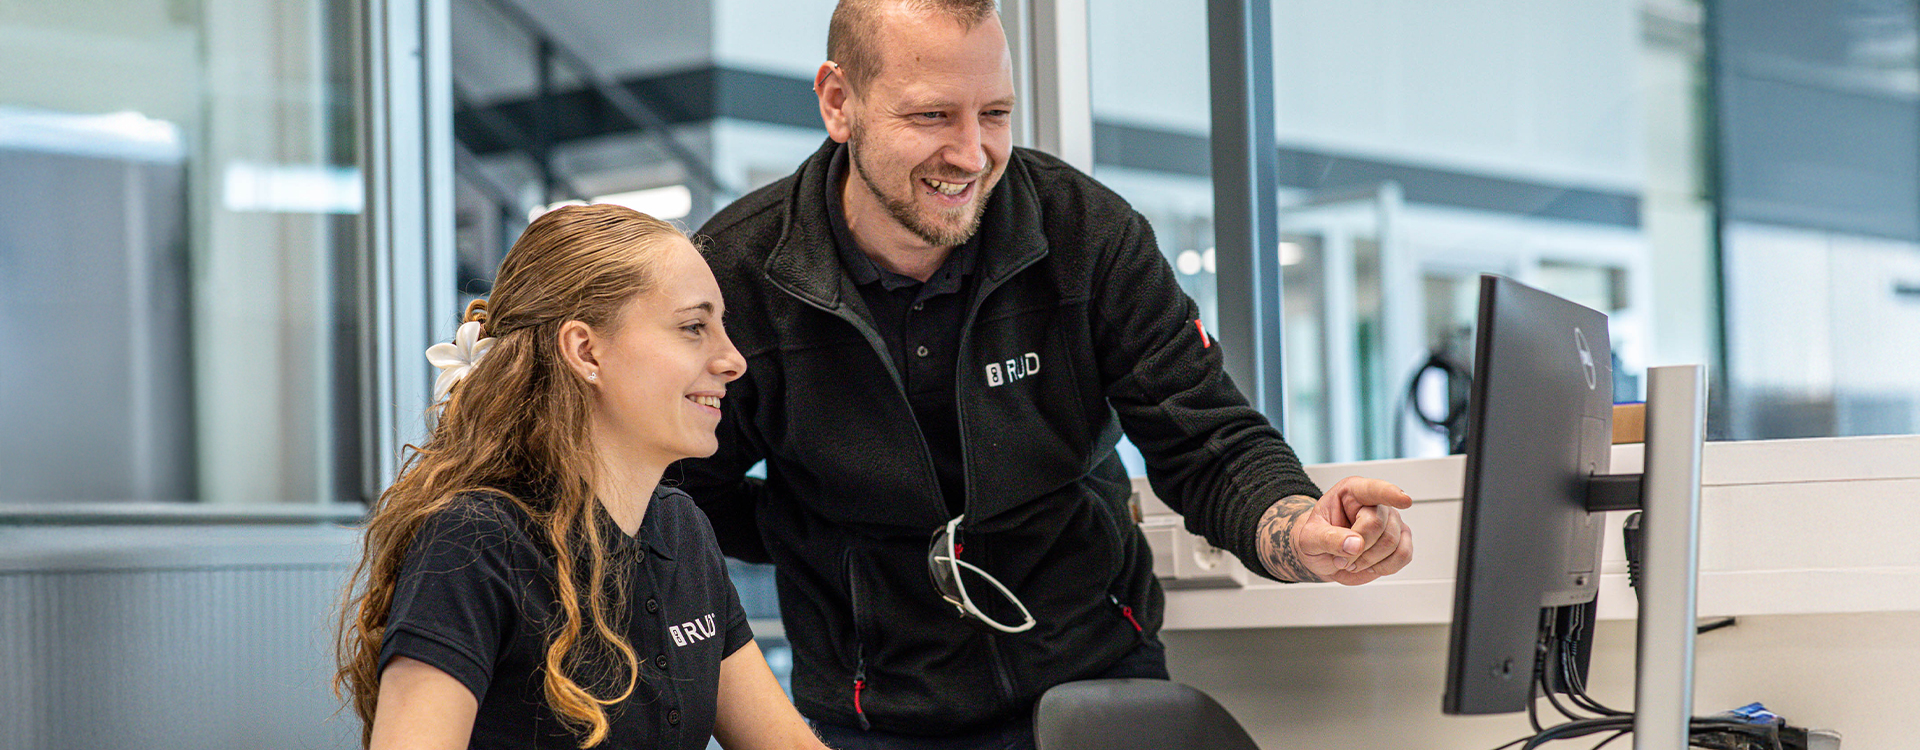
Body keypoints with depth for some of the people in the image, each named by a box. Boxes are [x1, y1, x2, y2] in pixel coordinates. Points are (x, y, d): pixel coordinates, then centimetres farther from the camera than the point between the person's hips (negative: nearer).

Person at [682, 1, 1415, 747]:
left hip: (1100, 680, 1)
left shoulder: (1088, 231, -9)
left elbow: (1210, 448, -10)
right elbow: (686, 501, 0)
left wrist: (1300, 535, -30)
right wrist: (829, 542, -12)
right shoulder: (735, 276, -12)